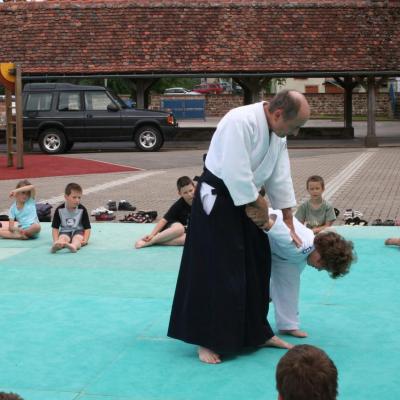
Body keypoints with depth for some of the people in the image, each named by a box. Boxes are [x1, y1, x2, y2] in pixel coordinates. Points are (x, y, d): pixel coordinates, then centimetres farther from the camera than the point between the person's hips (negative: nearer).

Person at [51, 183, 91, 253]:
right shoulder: (59, 210, -3)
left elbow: (87, 228, -3)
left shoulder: (82, 210, -4)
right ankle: (57, 245, -69)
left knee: (77, 238, -35)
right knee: (63, 238, -32)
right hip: (65, 232, 1)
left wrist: (85, 240, -21)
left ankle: (73, 246, -71)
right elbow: (55, 228, 1)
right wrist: (56, 241, -16)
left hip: (78, 231, -1)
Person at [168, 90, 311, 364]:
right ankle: (208, 340, 6)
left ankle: (258, 333, 27)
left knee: (256, 267, 13)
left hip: (245, 200, 9)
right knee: (216, 272, -6)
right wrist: (257, 205, -15)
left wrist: (289, 223, 12)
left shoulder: (277, 132, 1)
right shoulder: (241, 122, -28)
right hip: (216, 200, -9)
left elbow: (281, 178, 9)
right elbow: (235, 174, -30)